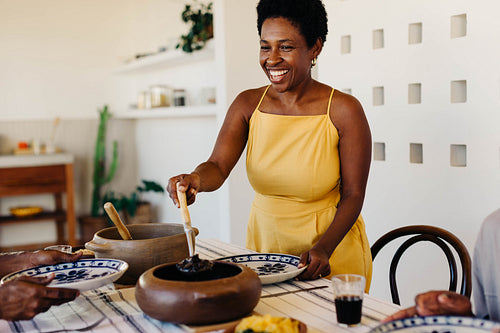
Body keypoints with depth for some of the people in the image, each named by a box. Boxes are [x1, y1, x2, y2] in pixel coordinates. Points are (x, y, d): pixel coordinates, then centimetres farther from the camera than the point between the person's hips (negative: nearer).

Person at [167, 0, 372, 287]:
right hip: (264, 240, 3)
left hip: (332, 245, -2)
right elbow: (218, 167, -12)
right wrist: (196, 180, -35)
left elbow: (353, 194, -10)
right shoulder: (247, 104, -2)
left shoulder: (344, 110, -12)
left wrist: (323, 248, -24)